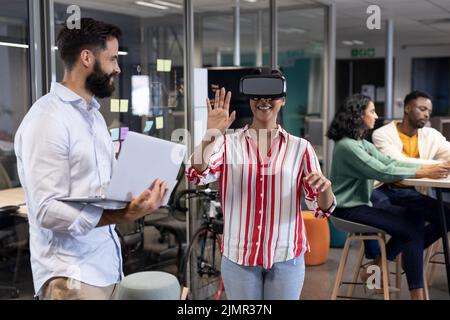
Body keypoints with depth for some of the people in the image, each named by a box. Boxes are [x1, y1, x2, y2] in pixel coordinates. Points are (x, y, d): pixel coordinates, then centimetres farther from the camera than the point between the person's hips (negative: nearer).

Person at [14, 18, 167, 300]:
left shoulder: (93, 114, 14)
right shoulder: (47, 119, -17)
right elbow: (48, 211, -23)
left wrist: (137, 194, -4)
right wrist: (122, 217, -32)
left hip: (107, 265, 9)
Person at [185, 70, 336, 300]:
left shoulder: (300, 148, 0)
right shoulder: (228, 143, -1)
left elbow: (322, 208, 0)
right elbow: (196, 175, -16)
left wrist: (325, 188, -21)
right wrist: (211, 133, -25)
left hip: (286, 257, 0)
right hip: (238, 255, 0)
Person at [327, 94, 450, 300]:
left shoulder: (362, 143, 13)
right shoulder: (346, 145, -17)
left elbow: (390, 162, 5)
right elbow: (383, 172, -23)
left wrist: (429, 166, -6)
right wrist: (423, 173, -22)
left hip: (361, 205, 9)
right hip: (348, 210, -9)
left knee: (415, 217, -3)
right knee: (411, 229, -16)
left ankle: (377, 266, 5)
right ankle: (416, 293, -11)